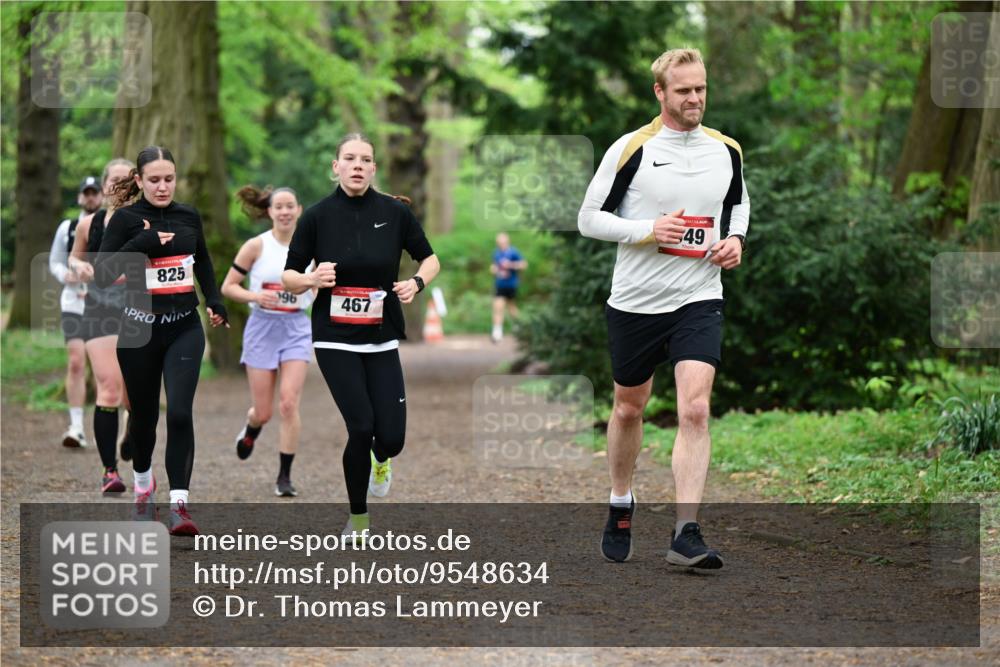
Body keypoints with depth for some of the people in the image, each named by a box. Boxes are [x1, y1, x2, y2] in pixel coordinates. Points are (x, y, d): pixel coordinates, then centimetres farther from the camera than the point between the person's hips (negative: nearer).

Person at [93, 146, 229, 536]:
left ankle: (179, 504, -16)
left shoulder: (189, 217, 6)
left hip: (185, 330, 2)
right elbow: (101, 274, -15)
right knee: (144, 416, 12)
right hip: (140, 330, -2)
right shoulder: (126, 219, -6)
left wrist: (216, 302, 16)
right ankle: (143, 485, 40)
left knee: (179, 413, -14)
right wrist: (142, 243, -22)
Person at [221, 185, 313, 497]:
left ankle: (285, 476, -3)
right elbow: (228, 287, -3)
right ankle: (250, 432, 42)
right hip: (263, 328, -1)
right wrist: (256, 296, -19)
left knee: (289, 402, -13)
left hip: (297, 328, 1)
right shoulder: (257, 246, -6)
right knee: (263, 412, 3)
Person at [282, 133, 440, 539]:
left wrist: (416, 283, -13)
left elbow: (430, 260, 8)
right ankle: (358, 520, 8)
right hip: (335, 340, -2)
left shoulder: (394, 212, -3)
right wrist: (313, 279, -22)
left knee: (390, 438, -5)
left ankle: (380, 460, 35)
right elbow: (288, 277, 0)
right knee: (361, 428, -14)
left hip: (382, 339, 2)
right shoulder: (317, 216, -6)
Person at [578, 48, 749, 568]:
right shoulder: (630, 149, -7)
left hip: (699, 299, 1)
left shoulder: (726, 151, 4)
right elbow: (589, 218, -4)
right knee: (628, 408, 14)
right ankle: (620, 505, 39)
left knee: (695, 409, -15)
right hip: (635, 301, -1)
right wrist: (648, 230, -18)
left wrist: (735, 238, 2)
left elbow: (739, 201, 23)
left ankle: (686, 535, -17)